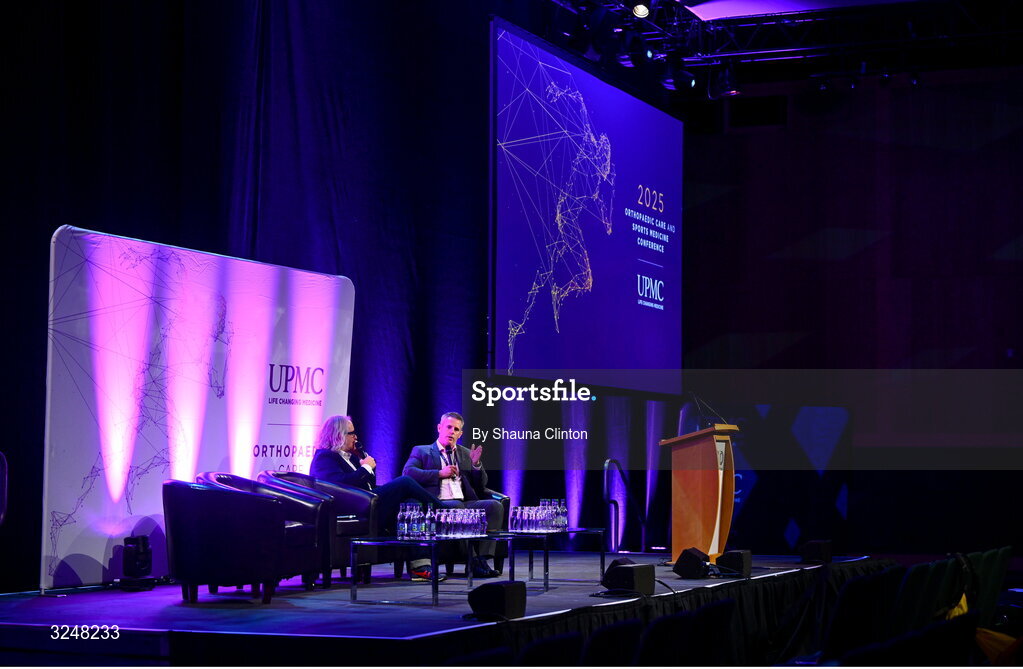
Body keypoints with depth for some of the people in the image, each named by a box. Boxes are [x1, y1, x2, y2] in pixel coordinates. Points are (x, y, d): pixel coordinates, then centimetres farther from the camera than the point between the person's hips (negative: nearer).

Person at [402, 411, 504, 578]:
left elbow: (480, 485, 22)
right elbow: (408, 472, -4)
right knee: (456, 506, -38)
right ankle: (472, 562, -34)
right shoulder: (421, 451, 16)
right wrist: (439, 473, -9)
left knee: (495, 506, -24)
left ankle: (483, 558, -31)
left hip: (465, 503, 4)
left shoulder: (466, 454, 27)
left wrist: (476, 464, 2)